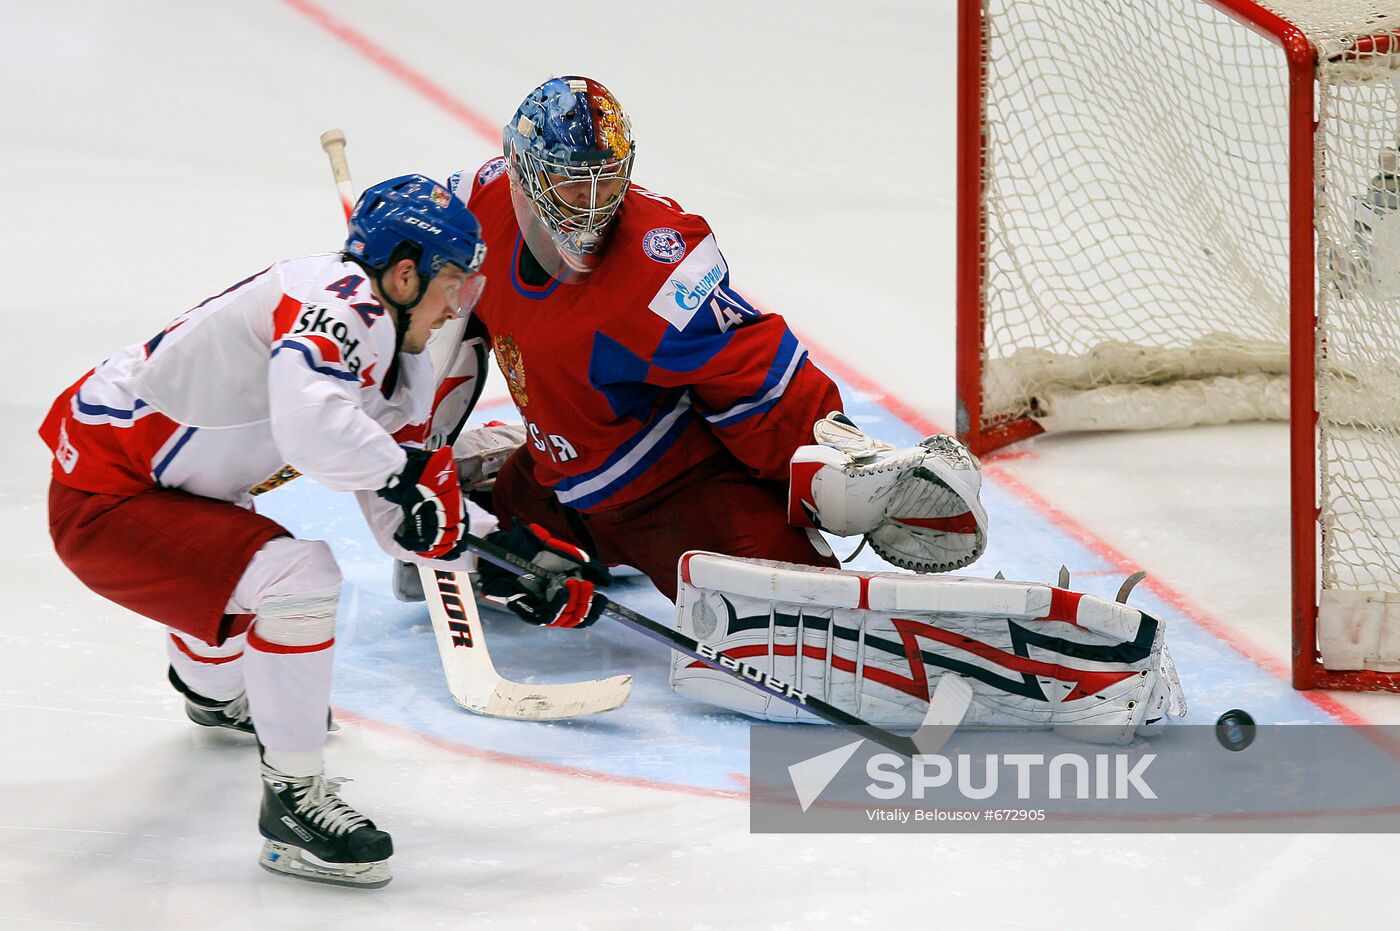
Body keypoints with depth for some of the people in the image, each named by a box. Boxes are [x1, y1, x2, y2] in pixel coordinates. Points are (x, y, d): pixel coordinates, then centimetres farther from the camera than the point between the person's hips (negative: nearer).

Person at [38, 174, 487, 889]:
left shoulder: (381, 332, 9)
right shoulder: (341, 299, -23)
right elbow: (310, 426, -41)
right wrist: (399, 467, -26)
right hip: (102, 500, -11)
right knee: (298, 580, -25)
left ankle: (213, 690, 68)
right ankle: (293, 800, -13)